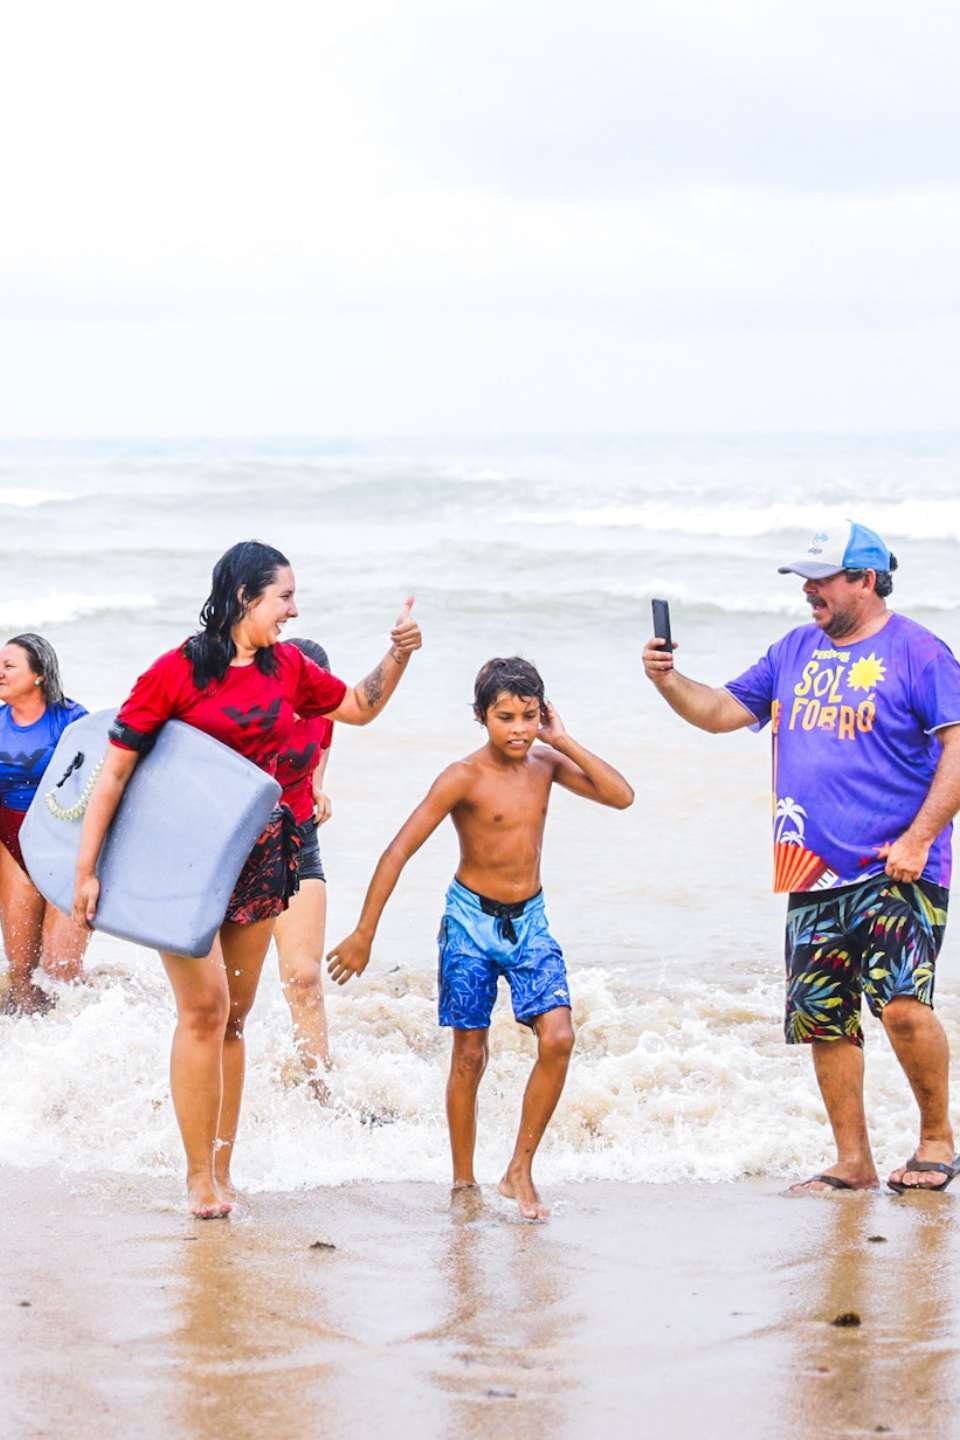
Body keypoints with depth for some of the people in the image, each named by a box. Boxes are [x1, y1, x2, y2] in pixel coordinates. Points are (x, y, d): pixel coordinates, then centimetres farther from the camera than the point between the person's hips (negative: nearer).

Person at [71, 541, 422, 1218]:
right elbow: (115, 770, -11)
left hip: (259, 855, 6)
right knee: (204, 1005, -13)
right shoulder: (176, 672, -12)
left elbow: (360, 707, 22)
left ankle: (223, 1169, 16)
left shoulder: (287, 666, 5)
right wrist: (87, 870, -13)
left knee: (234, 1018, 8)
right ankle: (199, 1176, -5)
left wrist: (399, 653, 4)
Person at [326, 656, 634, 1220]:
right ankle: (463, 1183, 15)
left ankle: (520, 1172, -4)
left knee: (558, 1037, -14)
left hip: (529, 921, 4)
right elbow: (399, 851, -17)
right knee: (470, 1055, 2)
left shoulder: (546, 764, -1)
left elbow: (621, 796, -5)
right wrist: (364, 934, -19)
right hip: (472, 919, -4)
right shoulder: (465, 777, -16)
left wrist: (564, 741, -11)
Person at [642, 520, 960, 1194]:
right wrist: (668, 680, 2)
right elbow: (723, 711, 20)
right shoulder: (797, 650, 14)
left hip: (896, 873, -6)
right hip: (815, 874, 7)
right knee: (824, 1021, 6)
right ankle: (853, 1161, 16)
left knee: (903, 1005, -19)